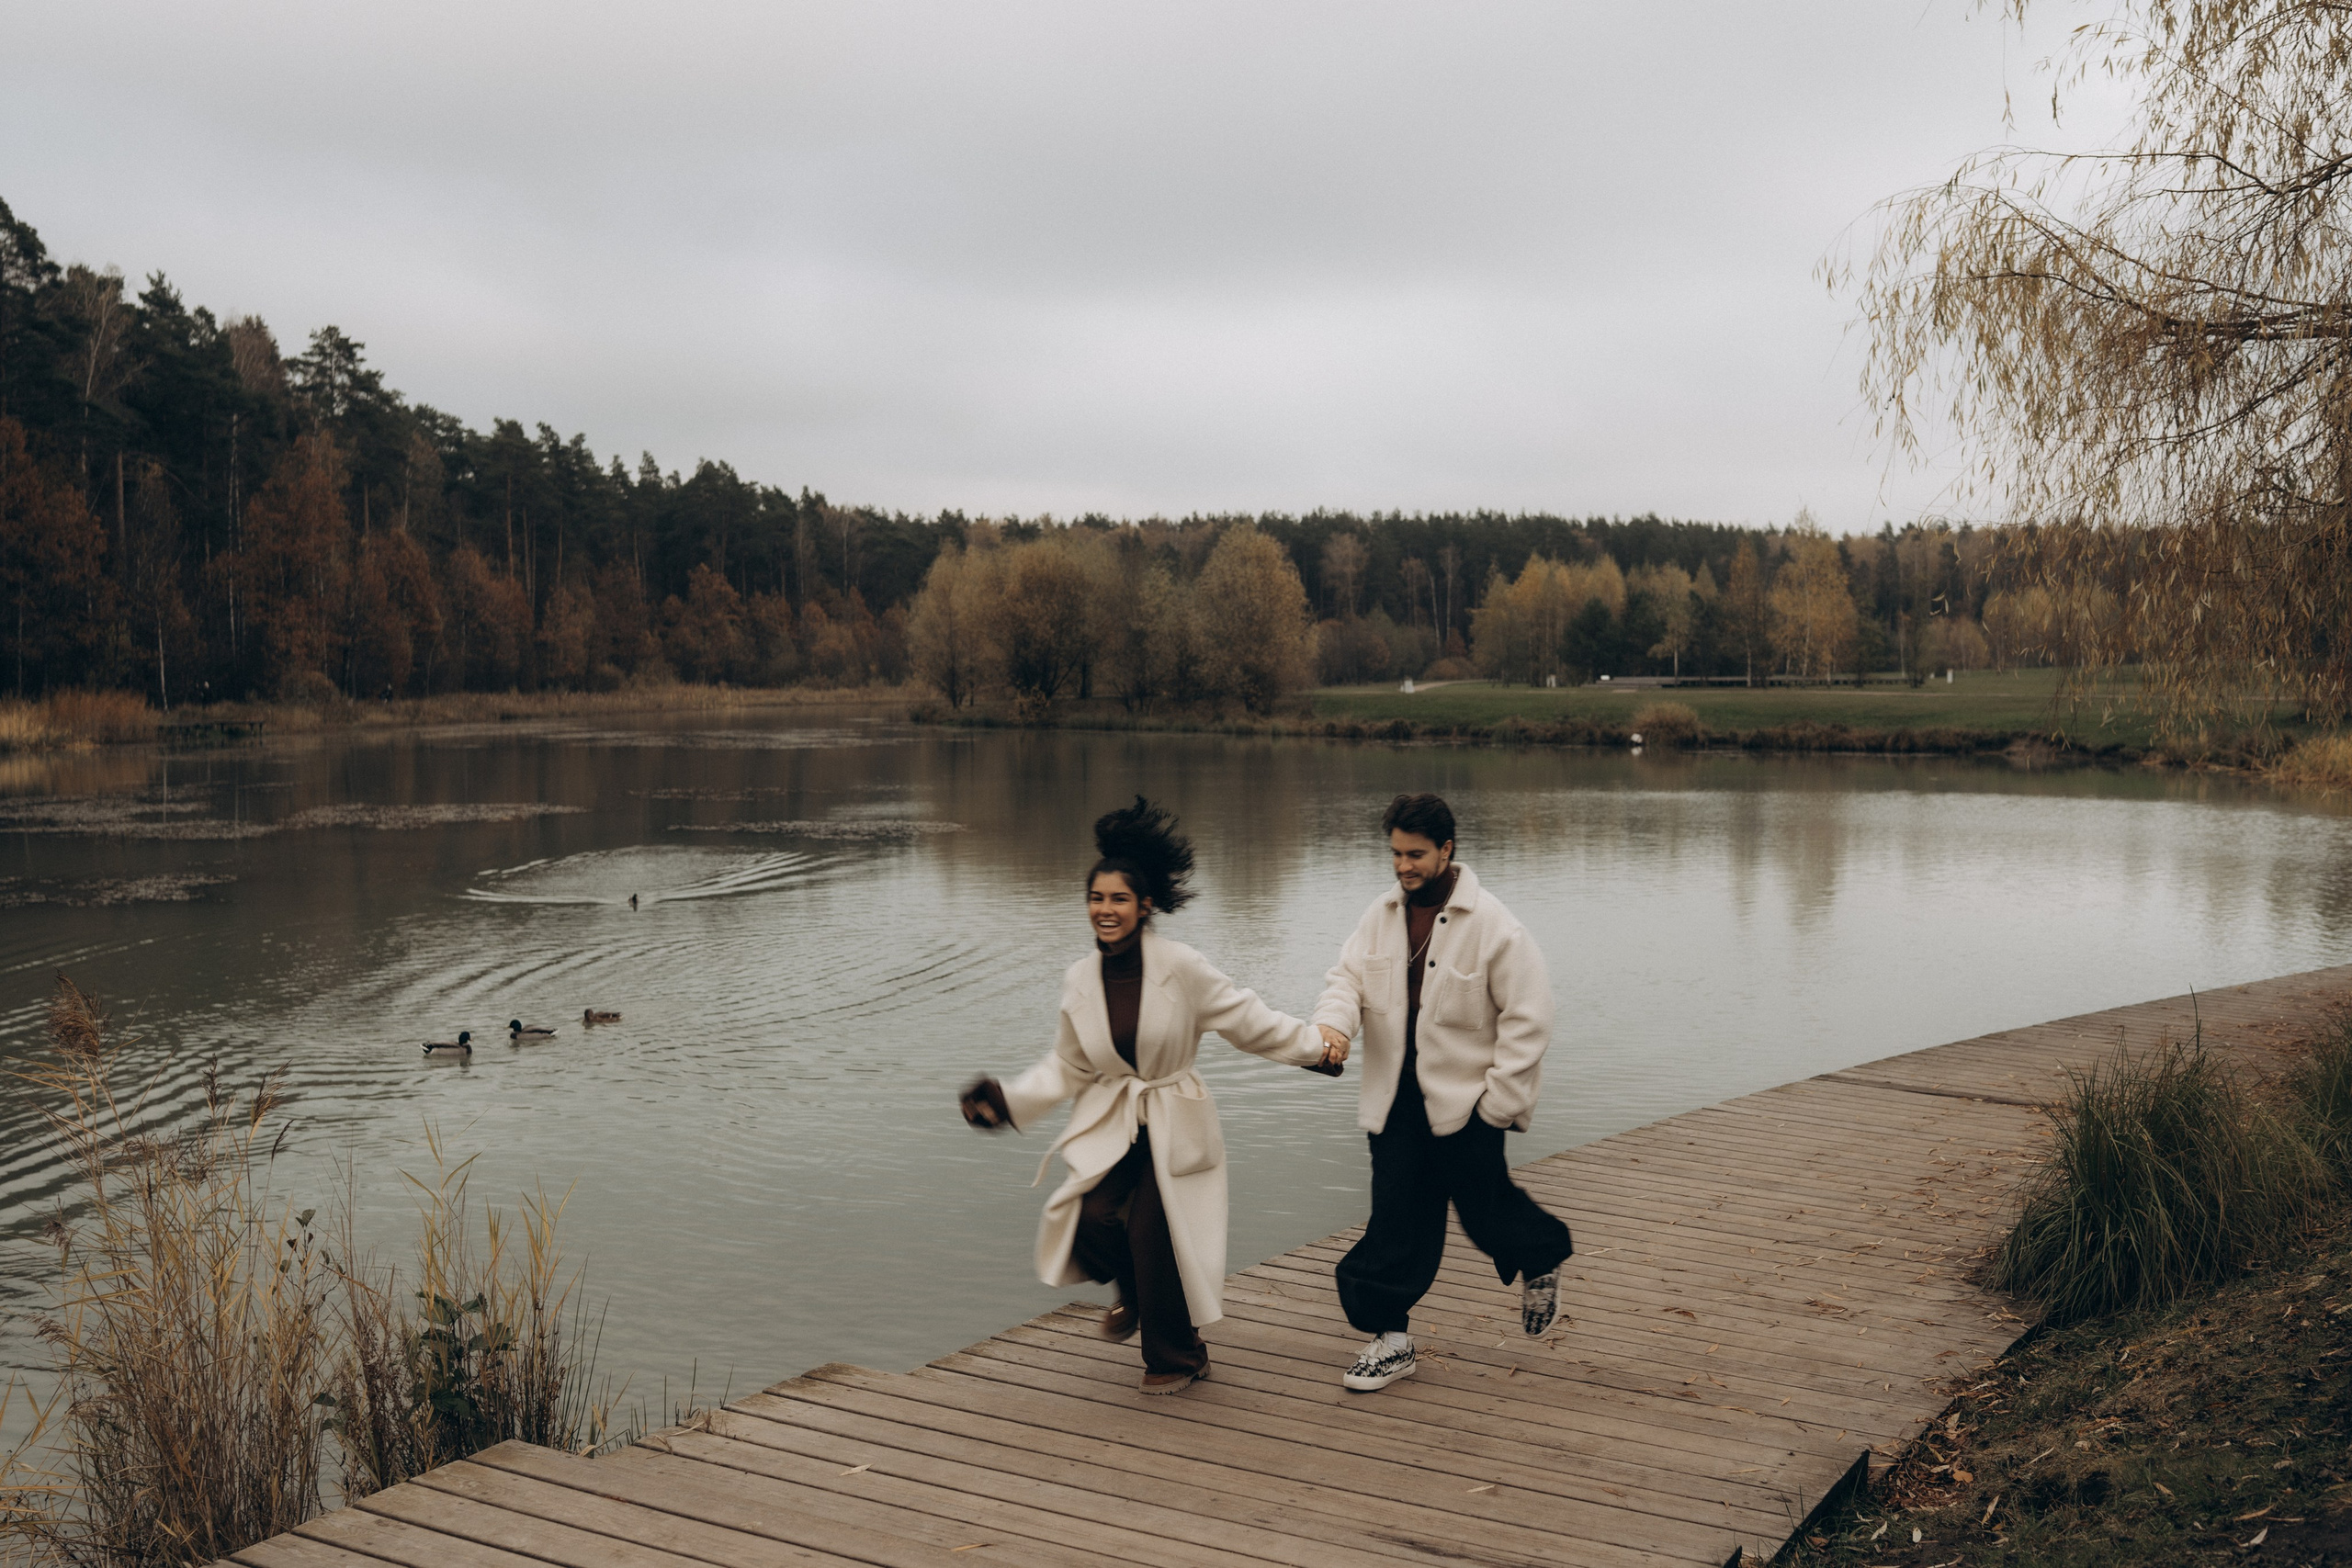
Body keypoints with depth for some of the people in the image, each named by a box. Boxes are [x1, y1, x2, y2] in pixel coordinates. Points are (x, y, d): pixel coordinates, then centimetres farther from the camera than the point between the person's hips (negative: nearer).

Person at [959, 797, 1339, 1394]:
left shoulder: (1180, 968, -13)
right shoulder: (1080, 980, 0)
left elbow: (1247, 1019, -4)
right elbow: (1068, 1067, 9)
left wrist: (1315, 1046, -8)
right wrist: (1008, 1101, 1)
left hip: (1174, 1125, -3)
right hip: (1110, 1125, 3)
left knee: (1154, 1230, -9)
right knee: (1091, 1215, -17)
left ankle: (1175, 1356, 20)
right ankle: (1136, 1296, 21)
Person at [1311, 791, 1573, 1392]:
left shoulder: (1493, 927, -13)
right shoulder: (1381, 916, 4)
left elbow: (1526, 1020, -11)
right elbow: (1349, 976, 2)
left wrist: (1499, 1103, -13)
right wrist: (1333, 1022, -22)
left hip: (1466, 1098, -4)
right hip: (1396, 1096, 4)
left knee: (1484, 1207, 6)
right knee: (1397, 1219, 5)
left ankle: (1543, 1257, 39)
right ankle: (1390, 1338, 14)